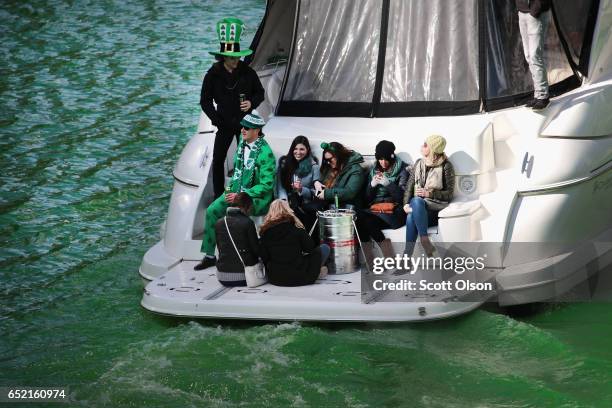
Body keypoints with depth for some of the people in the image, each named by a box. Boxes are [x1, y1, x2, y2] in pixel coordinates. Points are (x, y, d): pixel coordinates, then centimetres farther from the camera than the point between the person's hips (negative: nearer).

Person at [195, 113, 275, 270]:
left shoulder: (265, 153, -20)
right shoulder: (242, 143, 4)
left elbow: (266, 185, -21)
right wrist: (231, 187, 9)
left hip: (258, 197, -8)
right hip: (237, 191, 8)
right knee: (212, 210, -7)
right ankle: (209, 255, 1)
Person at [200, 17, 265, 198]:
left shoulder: (247, 72, -6)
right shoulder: (213, 74, -8)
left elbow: (260, 93, 7)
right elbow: (205, 101, -1)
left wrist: (252, 103, -14)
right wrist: (217, 120, -11)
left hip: (244, 121, 1)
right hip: (225, 123, -1)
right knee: (218, 160, -3)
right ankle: (218, 196, 7)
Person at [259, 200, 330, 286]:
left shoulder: (265, 231, -2)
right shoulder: (295, 227, -9)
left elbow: (263, 258, -1)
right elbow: (310, 248, -3)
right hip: (299, 278, -4)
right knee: (324, 248, 14)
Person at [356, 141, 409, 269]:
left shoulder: (402, 170, 3)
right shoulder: (374, 171, 18)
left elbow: (402, 196, -6)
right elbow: (367, 198, 17)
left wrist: (388, 184, -17)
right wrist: (372, 185, -2)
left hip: (394, 211, -5)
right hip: (375, 209, 5)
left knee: (368, 221, -32)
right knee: (358, 216, -29)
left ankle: (392, 261, -21)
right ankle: (370, 263, -26)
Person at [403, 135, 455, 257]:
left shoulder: (445, 166, 1)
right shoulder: (419, 163, 16)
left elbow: (449, 193, 0)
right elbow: (409, 186, 13)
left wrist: (429, 193, -13)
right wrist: (406, 203, -6)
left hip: (435, 207, -4)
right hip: (417, 205, 4)